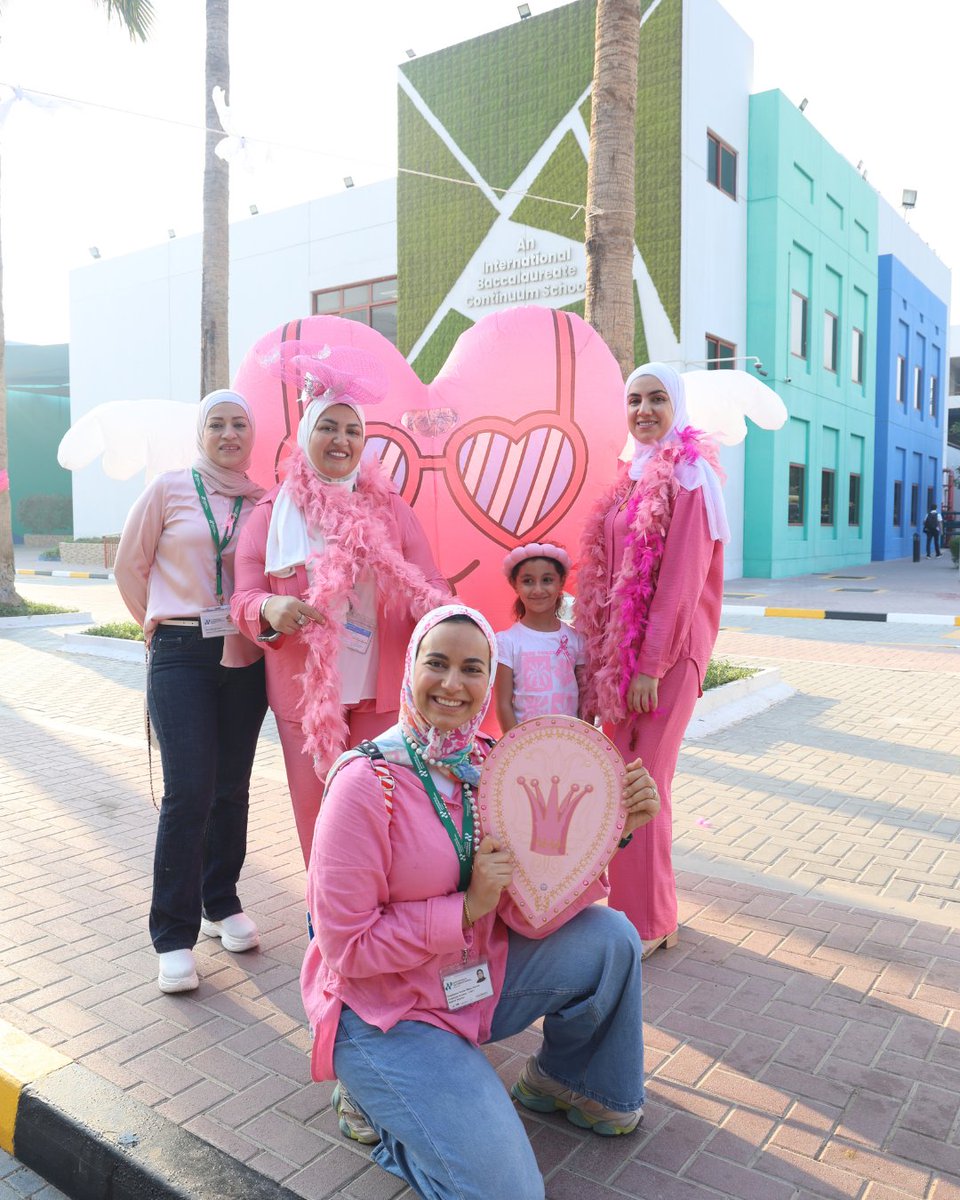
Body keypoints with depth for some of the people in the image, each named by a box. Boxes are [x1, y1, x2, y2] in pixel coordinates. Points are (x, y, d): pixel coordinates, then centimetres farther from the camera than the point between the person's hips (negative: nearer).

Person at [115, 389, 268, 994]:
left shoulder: (266, 502, 7)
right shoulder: (170, 489, 1)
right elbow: (130, 566, 8)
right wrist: (160, 625, 11)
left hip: (246, 656, 3)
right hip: (181, 654, -3)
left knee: (232, 787, 9)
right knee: (189, 791, -9)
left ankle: (222, 903, 28)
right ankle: (174, 935, 4)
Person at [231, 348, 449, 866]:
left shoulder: (390, 508, 8)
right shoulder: (272, 512, 4)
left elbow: (429, 583, 4)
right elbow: (244, 598, 1)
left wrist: (434, 605, -21)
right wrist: (270, 610, -24)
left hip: (382, 690, 1)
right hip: (303, 692, 0)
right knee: (318, 813, 7)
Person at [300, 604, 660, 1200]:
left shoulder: (488, 764, -5)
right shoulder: (366, 783, -24)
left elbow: (529, 914, -9)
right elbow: (347, 947, -20)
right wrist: (468, 907, -24)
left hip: (480, 974, 6)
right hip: (384, 1005, -6)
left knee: (611, 937, -8)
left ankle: (565, 1082, 19)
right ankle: (377, 1093, 11)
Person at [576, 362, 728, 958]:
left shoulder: (688, 476, -10)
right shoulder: (636, 477, 14)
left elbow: (681, 579, -16)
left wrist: (651, 663, -18)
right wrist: (609, 656, 10)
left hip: (667, 651, -8)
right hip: (623, 646, 8)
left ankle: (650, 922, 14)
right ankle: (633, 903, 28)